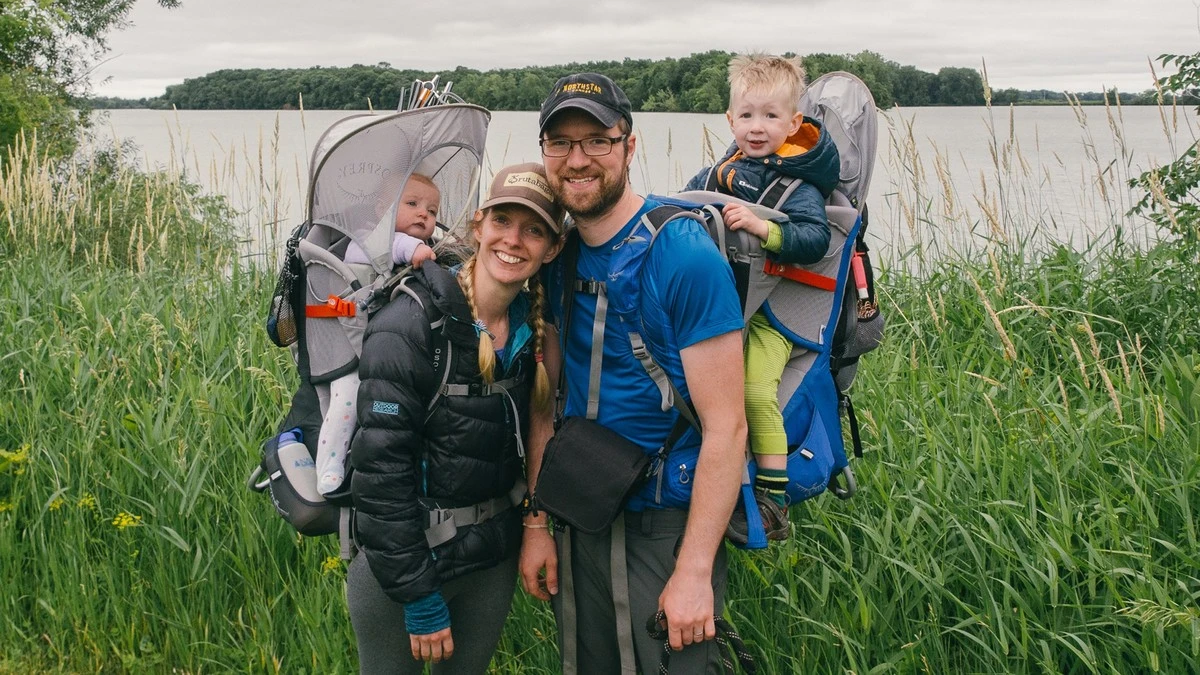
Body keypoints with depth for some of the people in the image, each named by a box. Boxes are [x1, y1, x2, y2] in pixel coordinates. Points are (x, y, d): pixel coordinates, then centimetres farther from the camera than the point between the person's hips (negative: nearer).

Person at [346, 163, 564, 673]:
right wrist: (418, 596, -19)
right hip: (402, 562, -5)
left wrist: (535, 532, 6)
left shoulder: (530, 330, 0)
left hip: (494, 563, 6)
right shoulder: (409, 327, -19)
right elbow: (381, 471, -20)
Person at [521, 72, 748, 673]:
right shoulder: (557, 255, 2)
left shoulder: (685, 256, -18)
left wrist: (694, 571, -21)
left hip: (667, 527, -6)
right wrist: (537, 522, 4)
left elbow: (726, 426, -19)